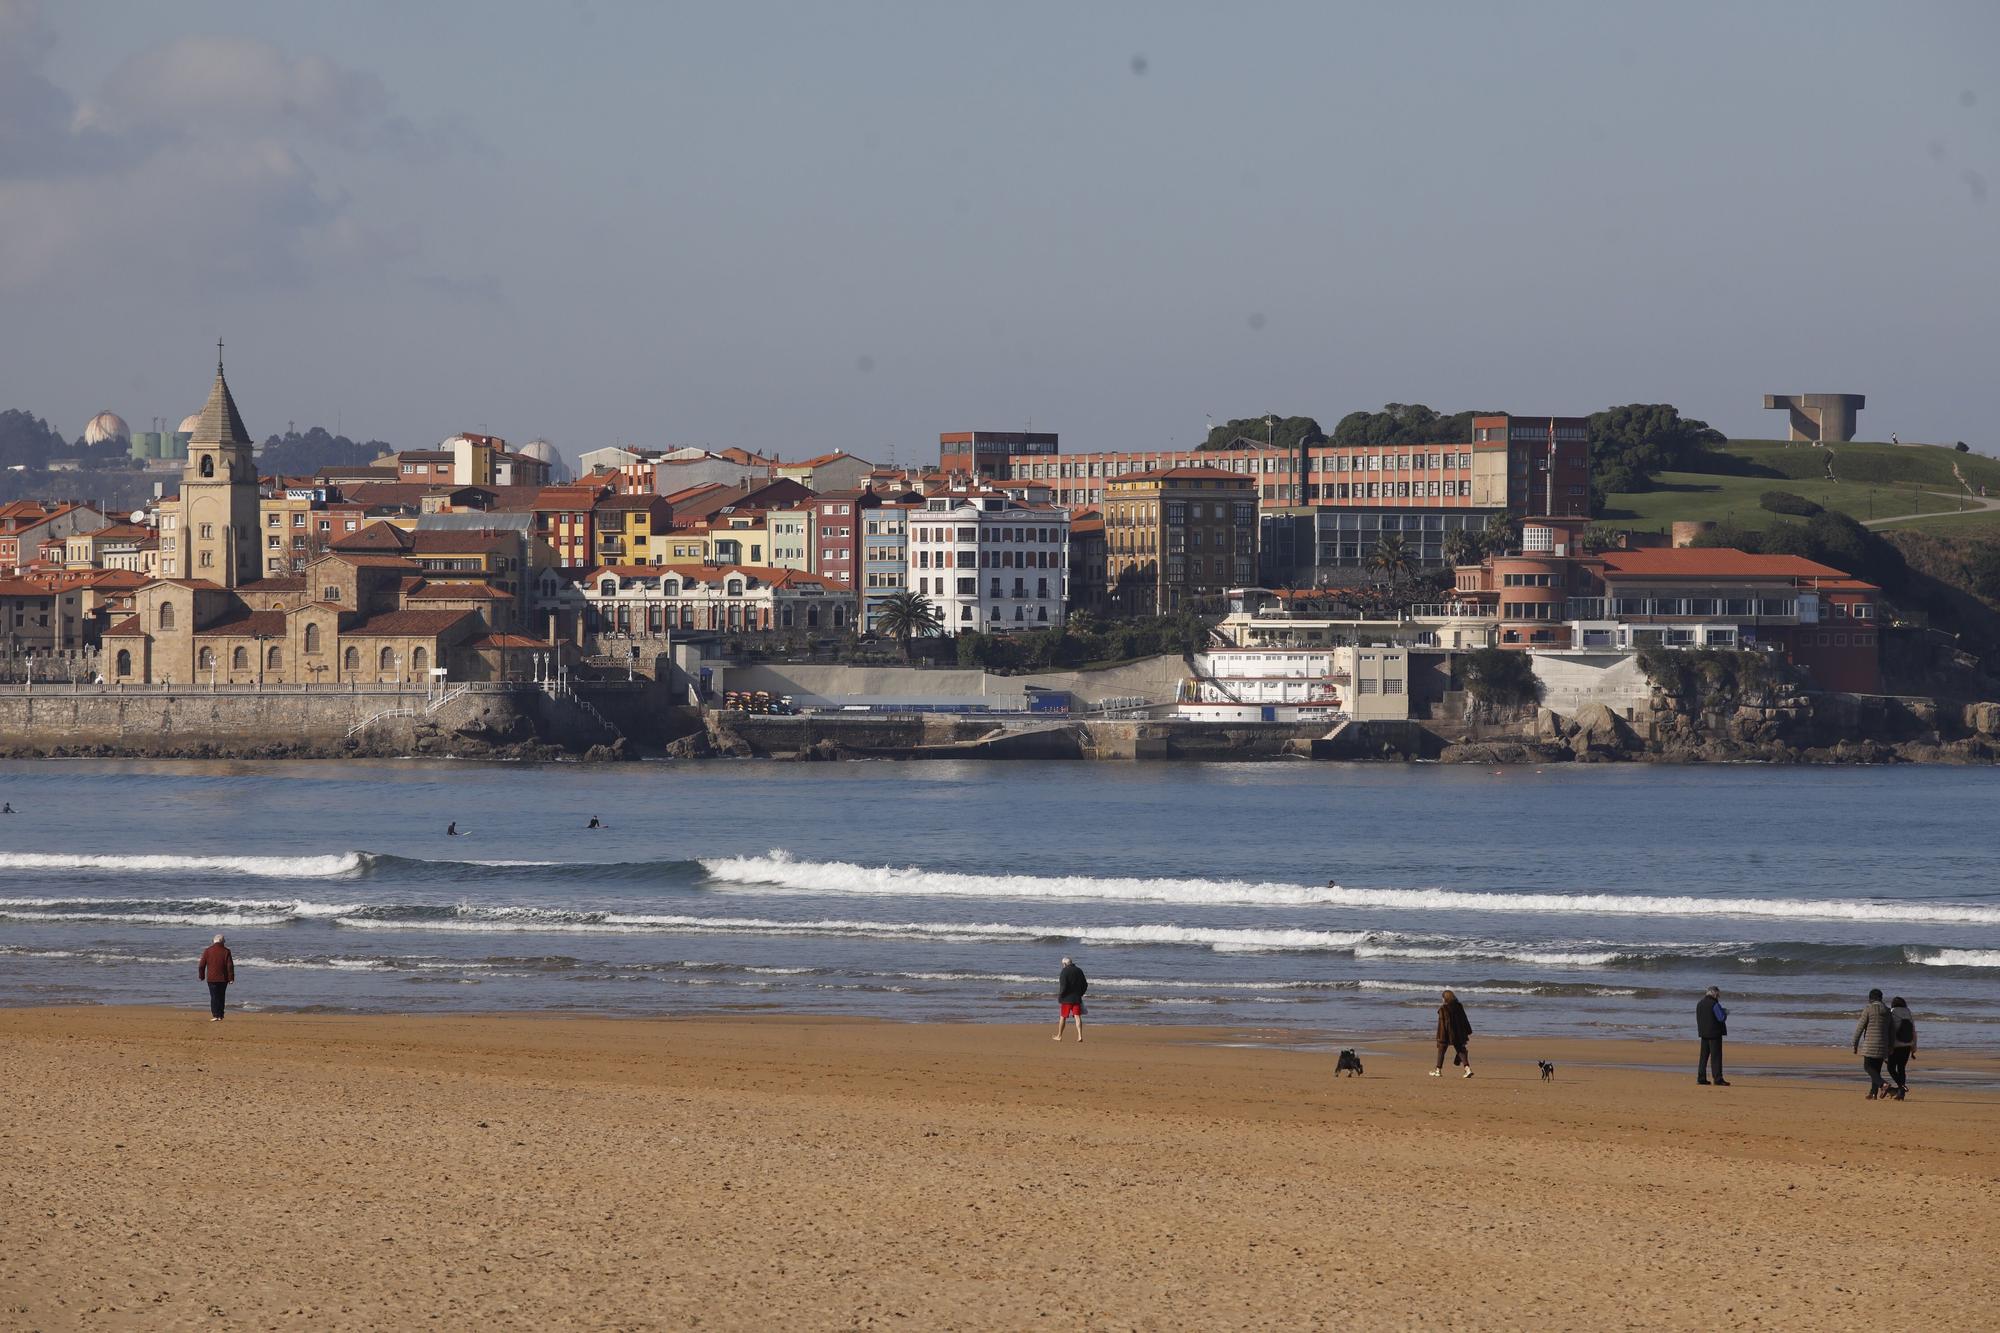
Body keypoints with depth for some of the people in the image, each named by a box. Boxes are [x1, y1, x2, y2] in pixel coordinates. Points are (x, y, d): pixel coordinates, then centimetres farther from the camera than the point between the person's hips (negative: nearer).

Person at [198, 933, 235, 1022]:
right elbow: (230, 966, -5)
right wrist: (231, 978, 0)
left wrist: (202, 976, 14)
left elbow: (201, 965, 2)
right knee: (221, 997, 11)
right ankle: (220, 1016, 10)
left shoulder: (207, 951, 0)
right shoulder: (226, 951, -2)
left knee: (214, 997, 0)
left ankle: (215, 1015, -11)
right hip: (223, 978, 1)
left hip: (211, 978, -1)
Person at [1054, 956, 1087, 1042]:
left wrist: (1060, 996, -7)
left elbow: (1063, 986, -18)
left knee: (1063, 1017, 8)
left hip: (1067, 998, -4)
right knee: (1077, 1016, 1)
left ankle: (1059, 1036, 18)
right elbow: (1085, 985, 12)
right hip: (1077, 998, 4)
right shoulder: (1079, 971, 7)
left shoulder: (1065, 971, -11)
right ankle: (1080, 1036, -10)